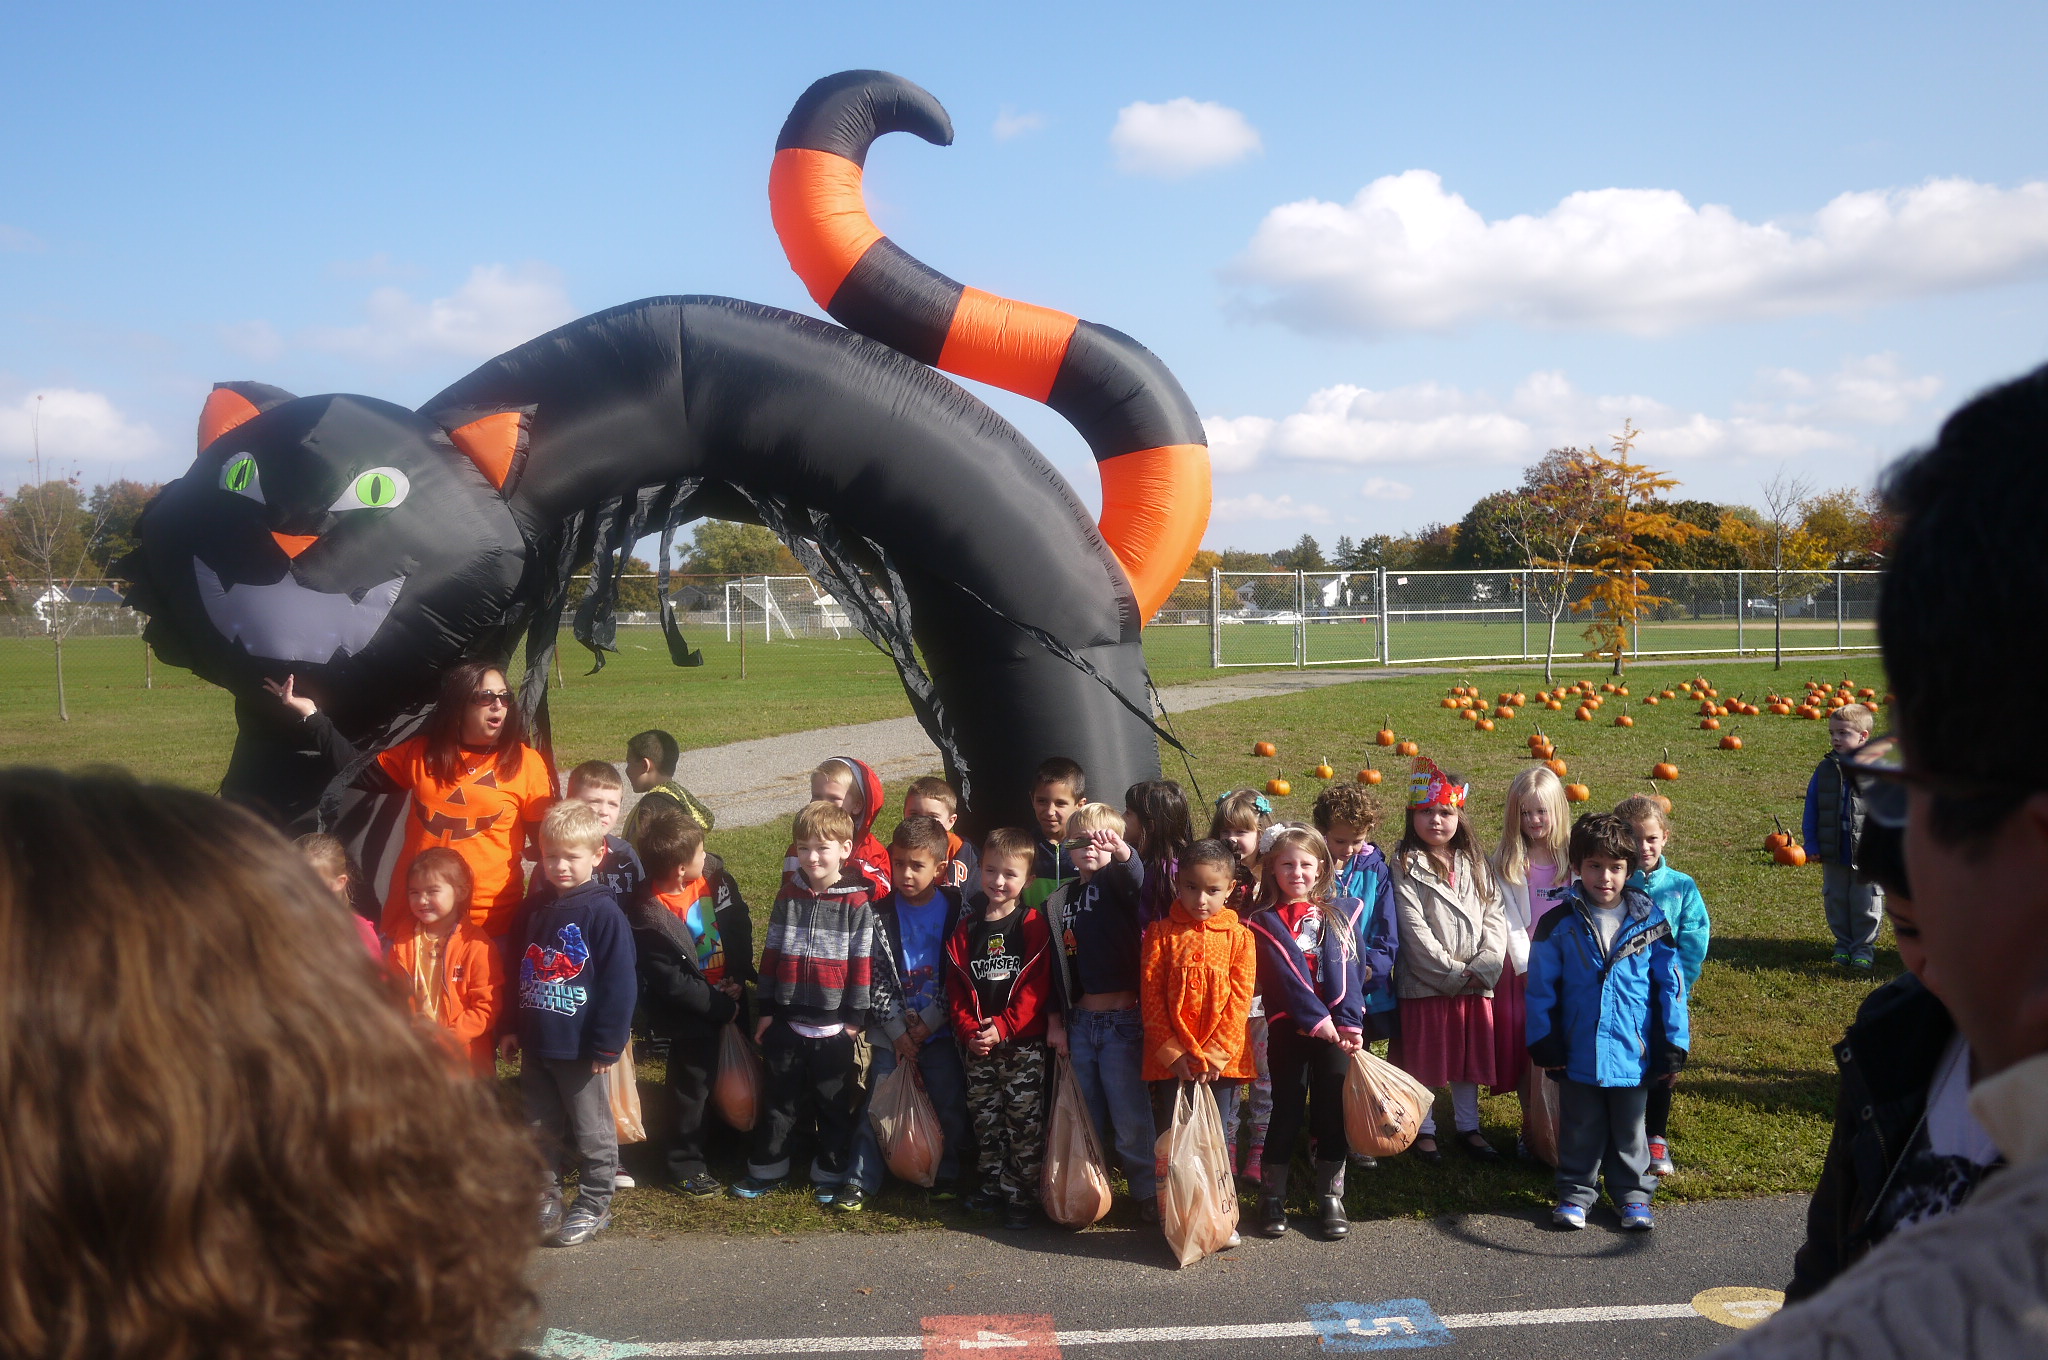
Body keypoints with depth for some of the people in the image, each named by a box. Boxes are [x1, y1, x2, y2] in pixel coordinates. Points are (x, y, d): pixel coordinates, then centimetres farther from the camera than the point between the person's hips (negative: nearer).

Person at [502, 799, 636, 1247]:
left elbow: (620, 985, -16)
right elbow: (518, 972, 14)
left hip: (581, 1047, -6)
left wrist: (608, 1044, -16)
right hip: (535, 1043, 6)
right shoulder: (534, 908, 6)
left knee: (592, 1130, 7)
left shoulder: (604, 913, -15)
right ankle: (546, 1197, 32)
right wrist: (513, 1028, 12)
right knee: (540, 1127, 17)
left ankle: (595, 1206, 20)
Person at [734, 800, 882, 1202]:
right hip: (787, 1020, 3)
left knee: (835, 1103, 9)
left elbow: (863, 962, -6)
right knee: (780, 1098, 14)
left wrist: (856, 1017, -7)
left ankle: (831, 1172, 23)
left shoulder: (857, 902, -8)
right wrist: (767, 1007, 7)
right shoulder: (789, 895, 4)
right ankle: (766, 1166, 26)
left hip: (835, 1025, -3)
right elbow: (772, 952, 9)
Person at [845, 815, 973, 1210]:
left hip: (940, 1027, 0)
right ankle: (862, 1180, 8)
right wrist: (898, 1030, -9)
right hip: (891, 1029, 0)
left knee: (950, 1103, 1)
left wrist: (929, 1022, -9)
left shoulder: (957, 911, -4)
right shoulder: (880, 913, -3)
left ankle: (947, 1175, 18)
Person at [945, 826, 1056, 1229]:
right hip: (978, 1046, 4)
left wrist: (1003, 1027, -17)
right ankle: (992, 1184, 29)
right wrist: (969, 1031, -7)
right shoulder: (967, 928, 6)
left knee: (1024, 1120, -1)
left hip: (1024, 1044, -4)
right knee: (985, 1118, 14)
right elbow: (956, 987, 5)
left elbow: (1037, 987, -11)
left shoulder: (1034, 926, -5)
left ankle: (1020, 1194, 9)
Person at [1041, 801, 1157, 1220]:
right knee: (1088, 1116, 14)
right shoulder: (1059, 900, 10)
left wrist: (1122, 852, -52)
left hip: (1121, 1019, -5)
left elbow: (1135, 877, -30)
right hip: (1078, 1022, 5)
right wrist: (1056, 1022, 7)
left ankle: (1149, 1192, 15)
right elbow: (1055, 966, 12)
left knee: (1131, 1116, 0)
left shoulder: (1117, 883, -4)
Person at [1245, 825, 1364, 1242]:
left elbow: (1345, 970, -3)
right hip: (1288, 1026, -2)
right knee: (1287, 1107, 2)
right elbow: (1284, 976, -9)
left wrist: (1350, 1022, -16)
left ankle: (1330, 1197, 16)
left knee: (1332, 1108, 4)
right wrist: (1318, 1019, -19)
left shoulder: (1340, 913, 9)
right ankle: (1273, 1197, 15)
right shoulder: (1264, 921, 2)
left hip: (1335, 1025, 2)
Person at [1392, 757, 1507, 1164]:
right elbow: (1414, 929, -13)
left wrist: (1484, 966, -12)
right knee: (1423, 1059, 6)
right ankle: (1424, 1130, 20)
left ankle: (1468, 1127, 29)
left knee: (1470, 1056, 14)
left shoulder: (1475, 864, 8)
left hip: (1475, 981, 4)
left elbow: (1494, 916, 3)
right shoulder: (1406, 866, -7)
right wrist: (1453, 971, -16)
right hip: (1424, 981, -4)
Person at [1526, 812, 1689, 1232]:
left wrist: (1673, 1045, 0)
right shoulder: (1559, 924, -7)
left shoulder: (1649, 922, -4)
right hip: (1578, 1052, -1)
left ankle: (1632, 1191, 32)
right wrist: (1544, 1042, -5)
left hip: (1633, 1051, 1)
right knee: (1580, 1129, 13)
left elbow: (1671, 985, 0)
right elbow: (1541, 986, -3)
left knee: (1629, 1129, 16)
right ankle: (1577, 1190, 28)